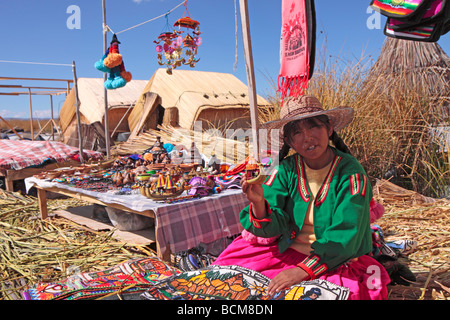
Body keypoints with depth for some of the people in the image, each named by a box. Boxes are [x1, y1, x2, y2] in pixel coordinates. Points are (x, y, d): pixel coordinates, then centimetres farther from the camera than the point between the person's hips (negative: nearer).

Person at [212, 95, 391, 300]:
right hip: (287, 251, 2)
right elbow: (274, 227, -12)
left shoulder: (351, 173, -16)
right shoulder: (286, 169, -7)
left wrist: (302, 270, -29)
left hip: (337, 258, -2)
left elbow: (345, 235, -20)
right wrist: (258, 203, -34)